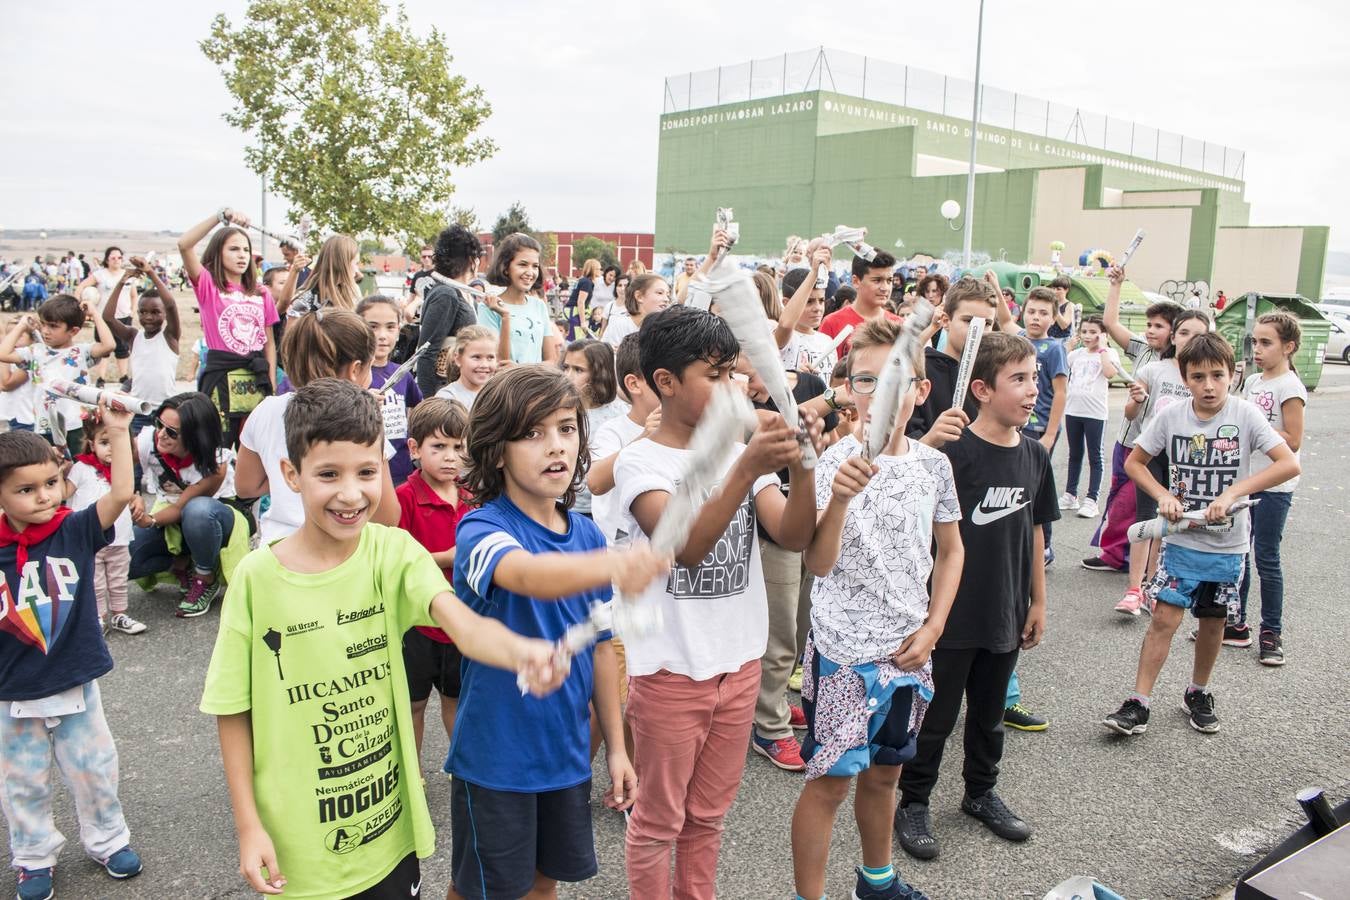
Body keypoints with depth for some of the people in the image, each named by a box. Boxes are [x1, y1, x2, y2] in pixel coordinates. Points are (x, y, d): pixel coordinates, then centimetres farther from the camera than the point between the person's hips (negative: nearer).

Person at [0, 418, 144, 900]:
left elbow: (121, 494, -24)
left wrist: (118, 432, -31)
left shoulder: (75, 531, -10)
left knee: (94, 769, 16)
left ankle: (107, 840, 37)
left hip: (76, 683, 0)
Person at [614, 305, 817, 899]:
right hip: (670, 669, -5)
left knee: (708, 814, 21)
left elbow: (793, 537, -9)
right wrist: (747, 469, -39)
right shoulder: (640, 461, -13)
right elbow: (689, 546, -29)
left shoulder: (743, 449, 2)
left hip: (739, 662, 5)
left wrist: (801, 468, -26)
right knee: (659, 820, 12)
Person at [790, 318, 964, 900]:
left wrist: (932, 629, 3)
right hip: (845, 650, -5)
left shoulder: (934, 465, 0)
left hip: (908, 649, 5)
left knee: (885, 770, 21)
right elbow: (818, 564, -23)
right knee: (831, 780, 3)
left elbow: (950, 551, 12)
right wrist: (839, 500, -39)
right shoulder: (835, 463, -14)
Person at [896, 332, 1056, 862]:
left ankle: (981, 793, 42)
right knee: (937, 715, 9)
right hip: (953, 614, -6)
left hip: (1005, 613, 6)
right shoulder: (954, 452, -19)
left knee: (989, 713, 22)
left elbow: (1034, 531, 9)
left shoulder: (1035, 455, 1)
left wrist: (1037, 601, 13)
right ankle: (913, 803, 27)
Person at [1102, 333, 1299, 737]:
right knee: (1164, 617, -5)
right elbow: (1134, 462, 4)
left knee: (1213, 621, 13)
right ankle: (1138, 704, 1)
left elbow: (1289, 464, -18)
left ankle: (1198, 693, 34)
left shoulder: (1245, 414, -11)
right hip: (1181, 540, 0)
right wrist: (1163, 495, -11)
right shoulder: (1170, 415, -6)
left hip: (1227, 543, 0)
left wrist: (1232, 493, -25)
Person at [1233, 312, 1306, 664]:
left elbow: (1292, 441, -17)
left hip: (1274, 486, -7)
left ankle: (1272, 633, 11)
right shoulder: (1252, 382, 10)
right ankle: (1236, 624, 21)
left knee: (1266, 559, -1)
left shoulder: (1290, 387, -12)